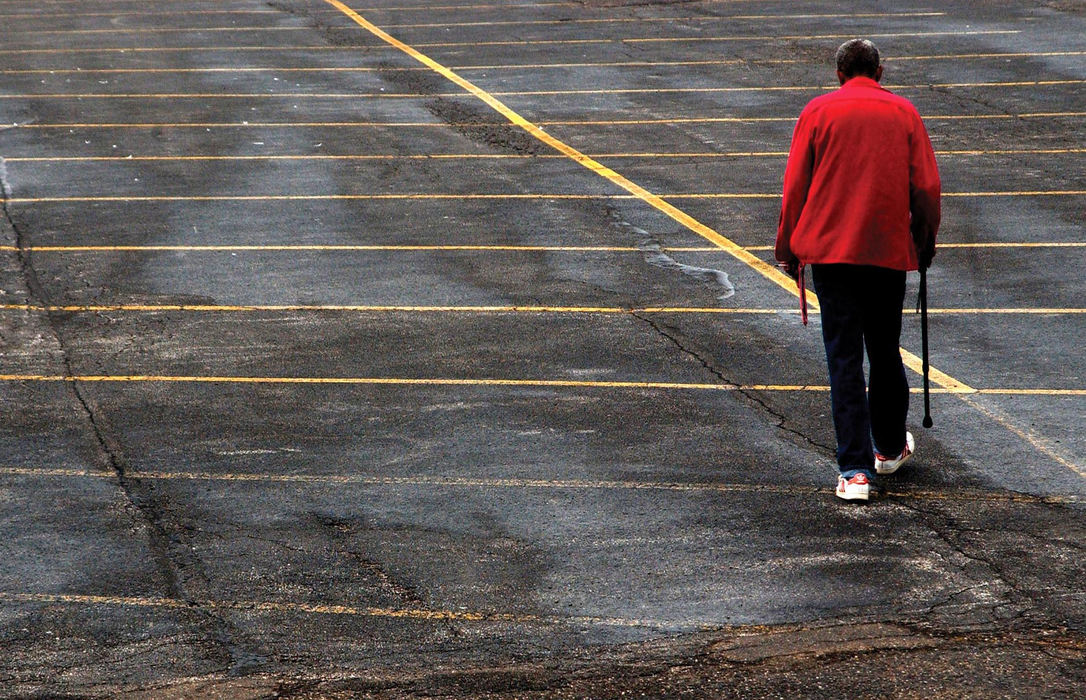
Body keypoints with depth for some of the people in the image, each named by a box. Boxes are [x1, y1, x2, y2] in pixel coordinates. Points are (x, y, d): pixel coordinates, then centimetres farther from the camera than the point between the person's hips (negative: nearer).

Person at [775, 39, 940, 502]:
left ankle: (855, 471, -8)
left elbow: (795, 188, 1)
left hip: (830, 251, -1)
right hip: (890, 253, 1)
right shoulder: (903, 112, 5)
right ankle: (890, 449, 34)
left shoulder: (818, 111, 2)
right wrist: (925, 246, 17)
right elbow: (926, 189, 4)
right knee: (885, 354, 17)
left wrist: (788, 249, 11)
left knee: (843, 360, -2)